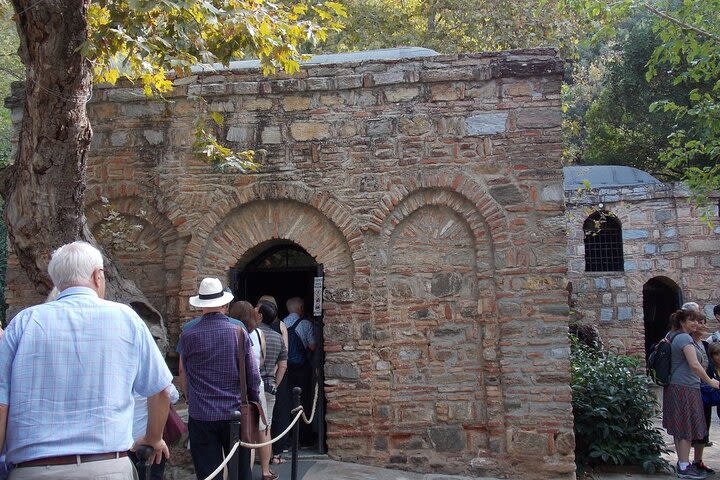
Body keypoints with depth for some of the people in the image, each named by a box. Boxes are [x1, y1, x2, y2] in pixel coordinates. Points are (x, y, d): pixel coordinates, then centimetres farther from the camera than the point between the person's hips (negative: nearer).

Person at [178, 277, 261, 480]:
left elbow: (183, 375, 11)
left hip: (200, 416, 0)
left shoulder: (187, 336, -4)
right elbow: (253, 375, -1)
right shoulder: (239, 333, -5)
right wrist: (255, 402, 14)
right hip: (235, 413, 0)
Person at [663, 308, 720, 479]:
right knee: (687, 428, -3)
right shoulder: (685, 338, -15)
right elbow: (694, 365, -22)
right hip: (686, 388, -10)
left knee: (680, 429, 14)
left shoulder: (675, 337, 15)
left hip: (675, 387, 10)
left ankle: (682, 463, 22)